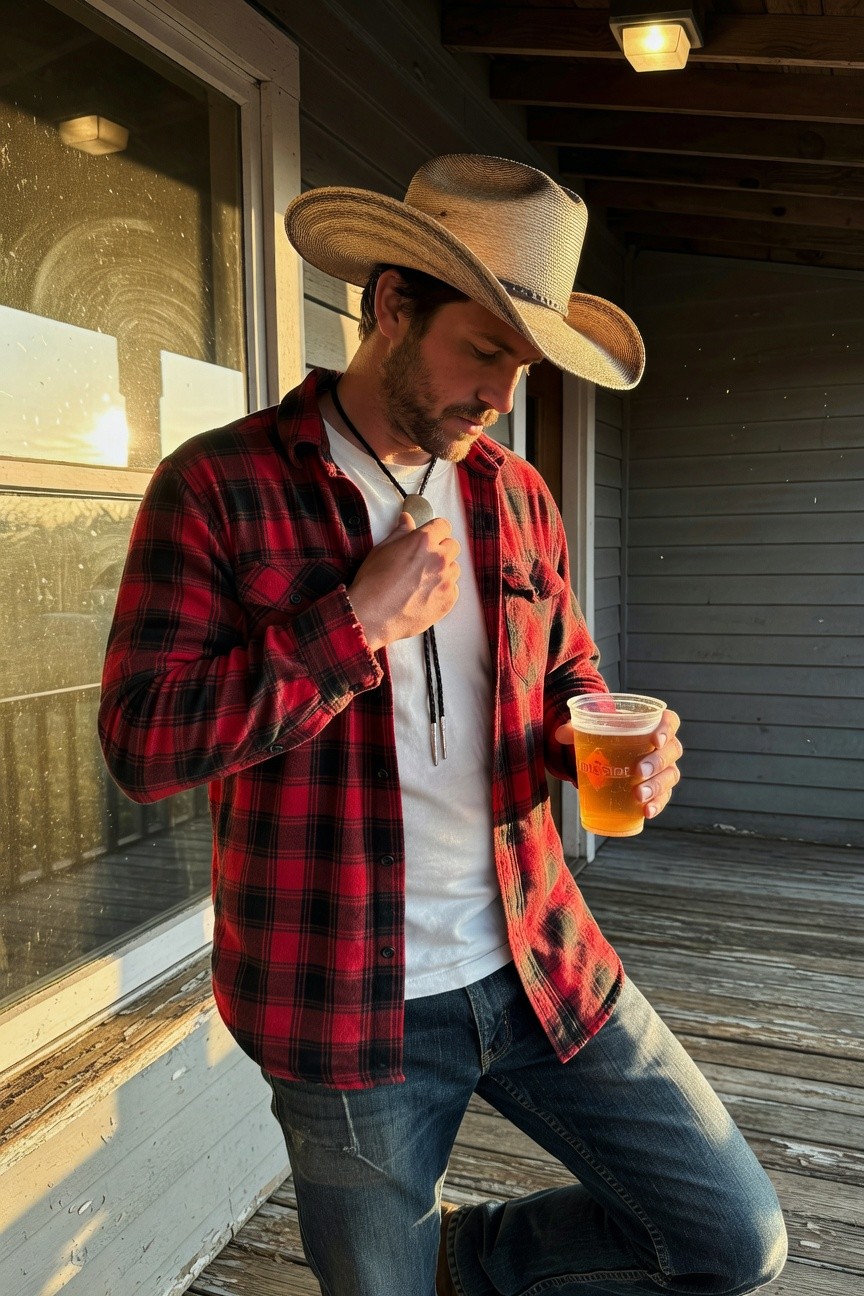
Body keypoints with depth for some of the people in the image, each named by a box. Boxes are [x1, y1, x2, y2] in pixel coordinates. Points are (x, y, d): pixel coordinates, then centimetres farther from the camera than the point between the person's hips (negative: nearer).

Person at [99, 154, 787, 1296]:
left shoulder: (515, 494, 4)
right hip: (349, 1010, -4)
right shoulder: (218, 486, -11)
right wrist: (359, 621, -21)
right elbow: (141, 741, -15)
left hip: (538, 965, 5)